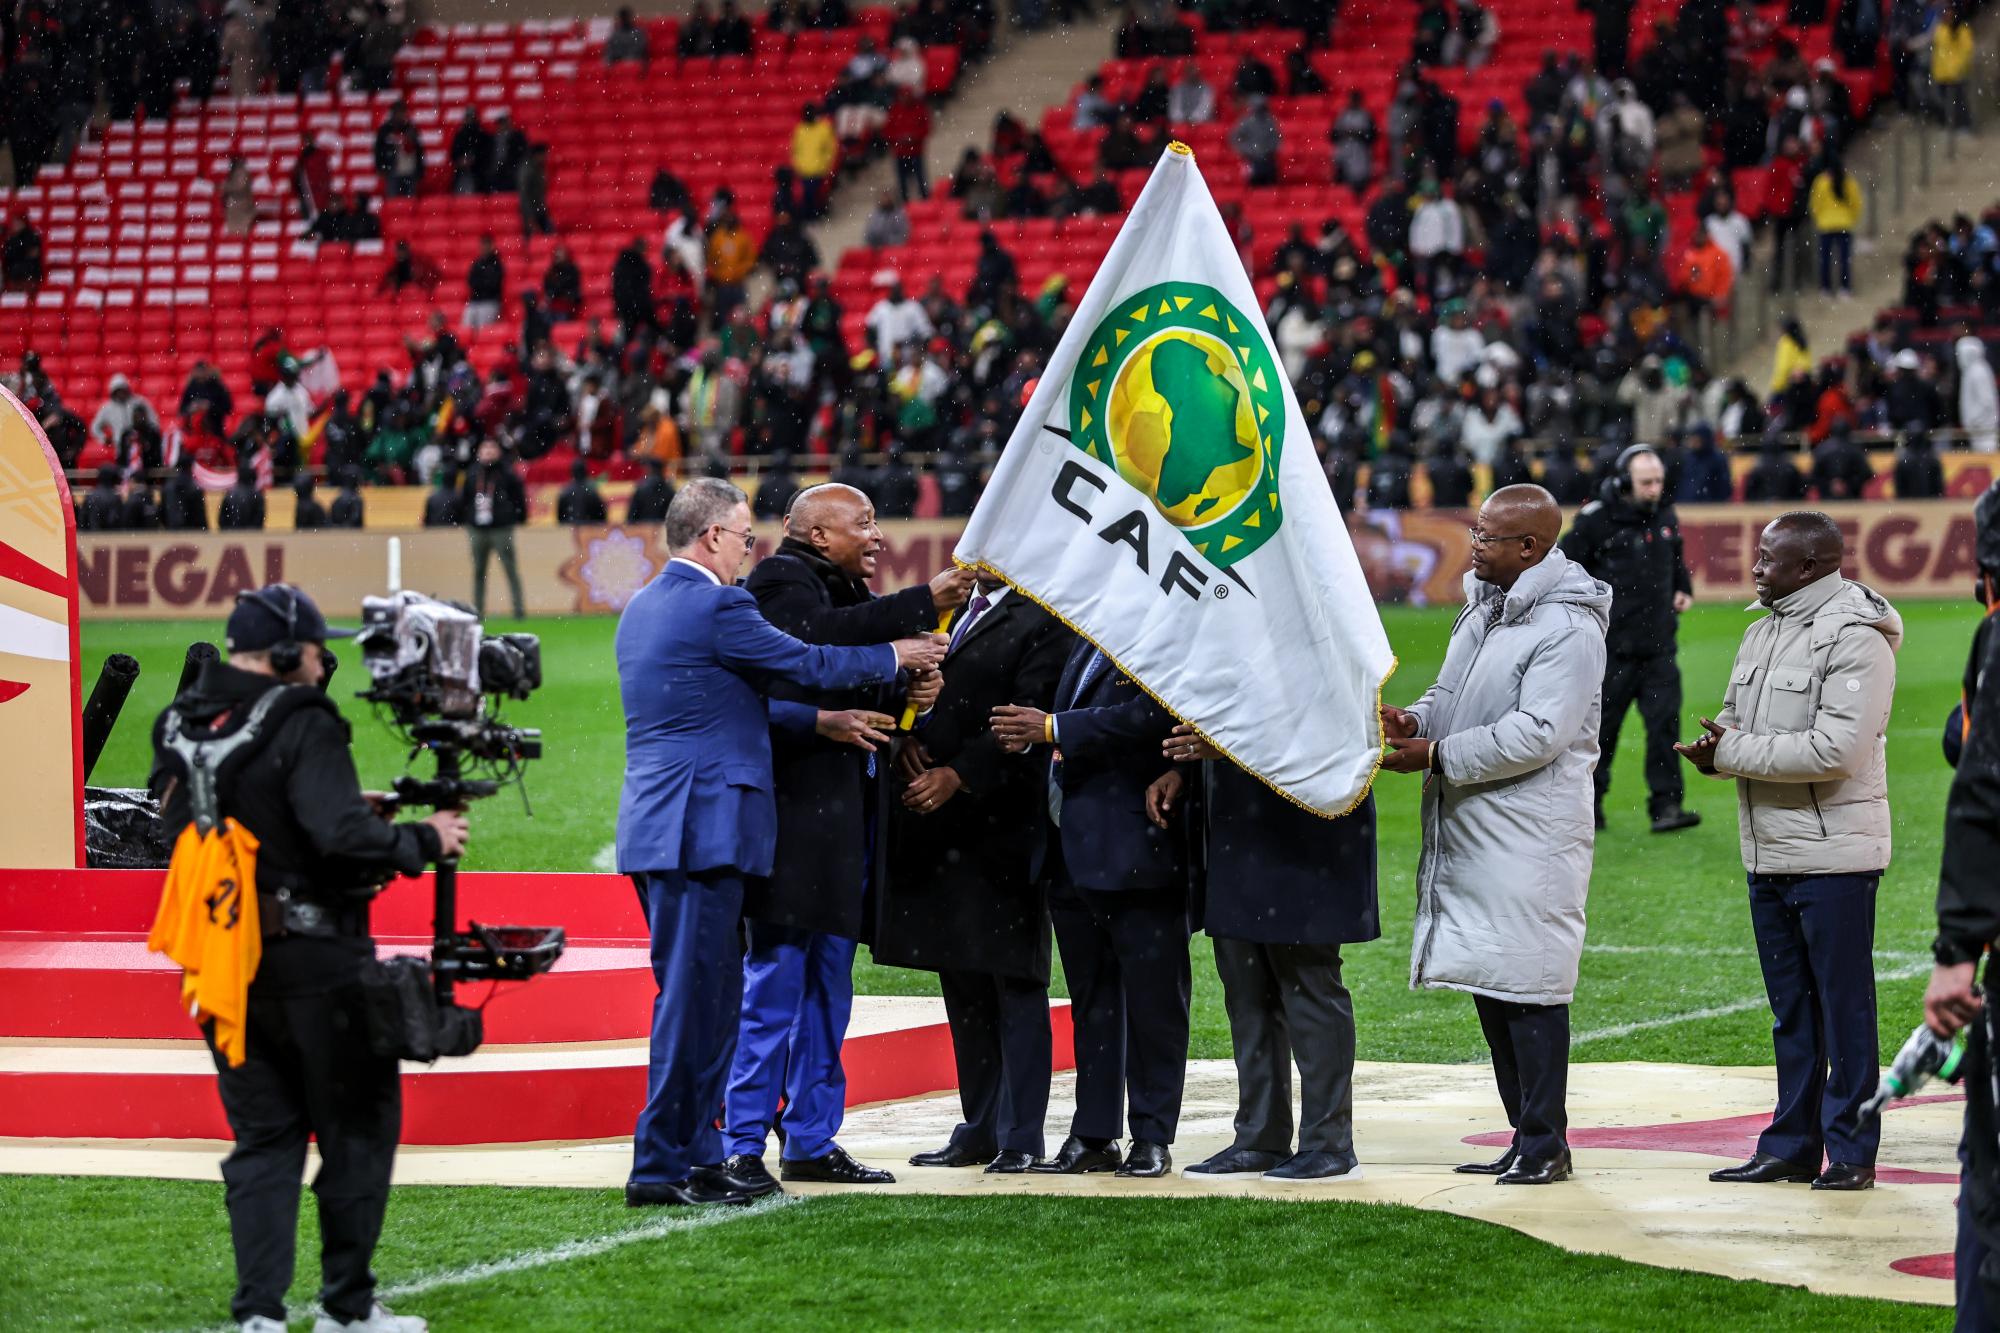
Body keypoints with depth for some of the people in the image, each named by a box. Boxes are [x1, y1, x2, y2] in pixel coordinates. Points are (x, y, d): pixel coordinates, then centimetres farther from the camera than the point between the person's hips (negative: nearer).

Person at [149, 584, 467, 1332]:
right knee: (358, 1130, 8)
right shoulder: (299, 725, -16)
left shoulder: (179, 729, 6)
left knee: (263, 1138, 12)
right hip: (314, 962, -6)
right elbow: (344, 835, -26)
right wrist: (423, 842, -10)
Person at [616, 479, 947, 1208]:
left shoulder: (643, 606, 16)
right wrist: (894, 656, 12)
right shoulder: (717, 606, -14)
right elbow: (808, 664, -4)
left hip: (657, 827, 10)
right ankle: (662, 1166, -4)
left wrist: (819, 721, 22)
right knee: (691, 992, -6)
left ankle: (697, 1151, 20)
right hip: (699, 828, -10)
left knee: (707, 990, 15)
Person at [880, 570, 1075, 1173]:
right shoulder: (953, 612, 17)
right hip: (939, 829, 8)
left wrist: (958, 775, -21)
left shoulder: (1042, 624, -7)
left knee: (1014, 985, -3)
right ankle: (980, 1129, 18)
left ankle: (1021, 1137, 1)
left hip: (1001, 827, -8)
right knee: (962, 987, 12)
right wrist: (910, 736, -2)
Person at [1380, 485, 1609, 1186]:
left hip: (1531, 833, -9)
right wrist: (1414, 719, -1)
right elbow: (1452, 694, 22)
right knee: (1488, 986, 12)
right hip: (1468, 831, 9)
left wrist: (1436, 756, -17)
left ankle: (1545, 1145, 0)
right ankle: (1526, 1140, 20)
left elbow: (1537, 734, -20)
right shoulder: (1482, 609, 16)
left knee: (1527, 988, -7)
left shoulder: (1569, 629, -14)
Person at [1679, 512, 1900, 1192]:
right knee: (1790, 1007, 13)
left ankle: (1851, 1152, 3)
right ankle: (1791, 1146, 19)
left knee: (1844, 1006, -2)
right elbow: (1734, 718, 19)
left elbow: (1837, 749, -23)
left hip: (1834, 855, -8)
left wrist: (1733, 751, -17)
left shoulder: (1856, 640, -14)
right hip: (1768, 852, 8)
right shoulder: (1762, 634, 14)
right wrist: (1715, 745, -6)